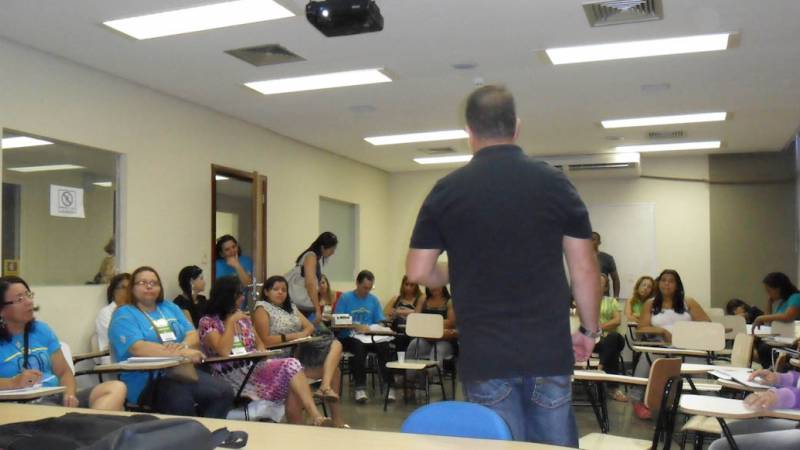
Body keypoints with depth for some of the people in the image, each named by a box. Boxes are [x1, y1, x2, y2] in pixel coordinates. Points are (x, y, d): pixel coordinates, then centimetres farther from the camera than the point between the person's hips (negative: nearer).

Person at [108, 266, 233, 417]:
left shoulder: (170, 308, 21)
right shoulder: (124, 315, 2)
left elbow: (193, 336, 12)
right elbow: (138, 348, -15)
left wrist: (184, 346, -14)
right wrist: (181, 353, -23)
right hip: (147, 380, -5)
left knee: (224, 392, -20)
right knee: (181, 400, -36)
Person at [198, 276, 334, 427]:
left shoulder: (243, 317, 17)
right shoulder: (207, 322, -4)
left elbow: (259, 343, 21)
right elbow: (223, 351, -19)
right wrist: (231, 322, -11)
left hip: (254, 367, 6)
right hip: (232, 376, -6)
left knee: (292, 365, -27)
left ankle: (316, 417, -33)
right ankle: (315, 418, -28)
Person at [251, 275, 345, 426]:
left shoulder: (291, 307, 21)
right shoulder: (262, 308, -1)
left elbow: (310, 327, 14)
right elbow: (265, 340, -13)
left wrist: (303, 334, -9)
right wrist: (292, 336, -15)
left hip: (302, 350, 7)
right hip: (283, 357, -7)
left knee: (335, 344, -17)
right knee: (332, 369, -16)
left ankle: (325, 386, -30)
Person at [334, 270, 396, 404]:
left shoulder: (374, 300, 15)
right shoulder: (345, 298, 4)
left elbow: (379, 323, 11)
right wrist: (356, 326, -19)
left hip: (370, 337, 3)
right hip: (348, 337, -3)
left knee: (384, 346, -28)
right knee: (359, 346, -37)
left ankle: (389, 386, -22)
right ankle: (360, 388, -33)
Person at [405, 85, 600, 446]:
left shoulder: (447, 191, -2)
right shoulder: (554, 183, -1)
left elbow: (418, 272, 1)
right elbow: (584, 269, 2)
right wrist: (589, 330, 15)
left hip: (484, 357, -1)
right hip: (549, 352, 1)